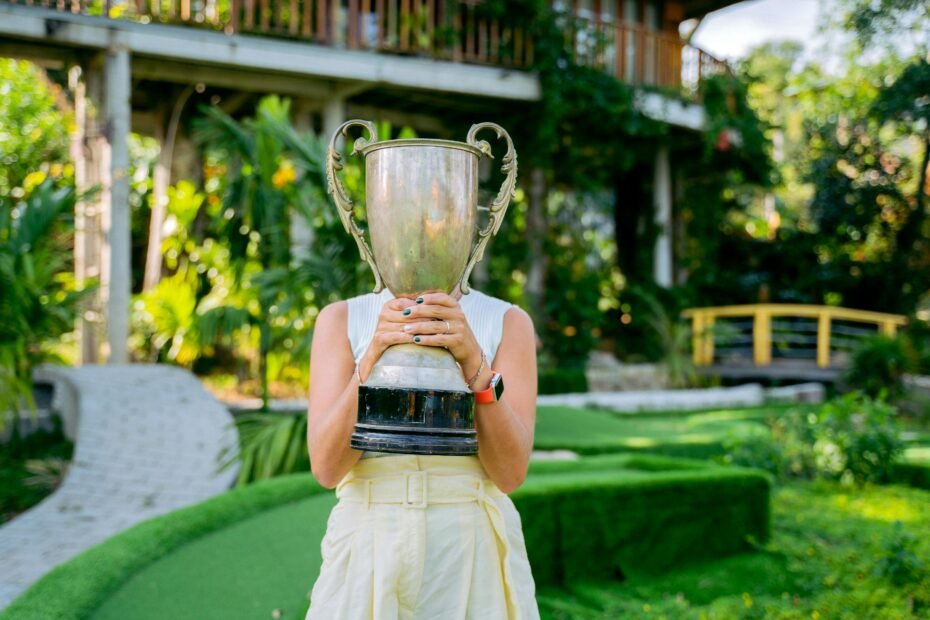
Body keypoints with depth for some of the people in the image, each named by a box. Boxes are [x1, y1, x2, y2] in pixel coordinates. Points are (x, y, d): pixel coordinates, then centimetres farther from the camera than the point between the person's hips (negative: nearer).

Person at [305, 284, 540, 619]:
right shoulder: (341, 319, 2)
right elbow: (326, 466, -9)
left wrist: (473, 359, -23)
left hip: (475, 559, 0)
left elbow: (510, 471, -9)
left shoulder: (509, 322, 2)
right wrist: (374, 355, -22)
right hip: (368, 556, 0)